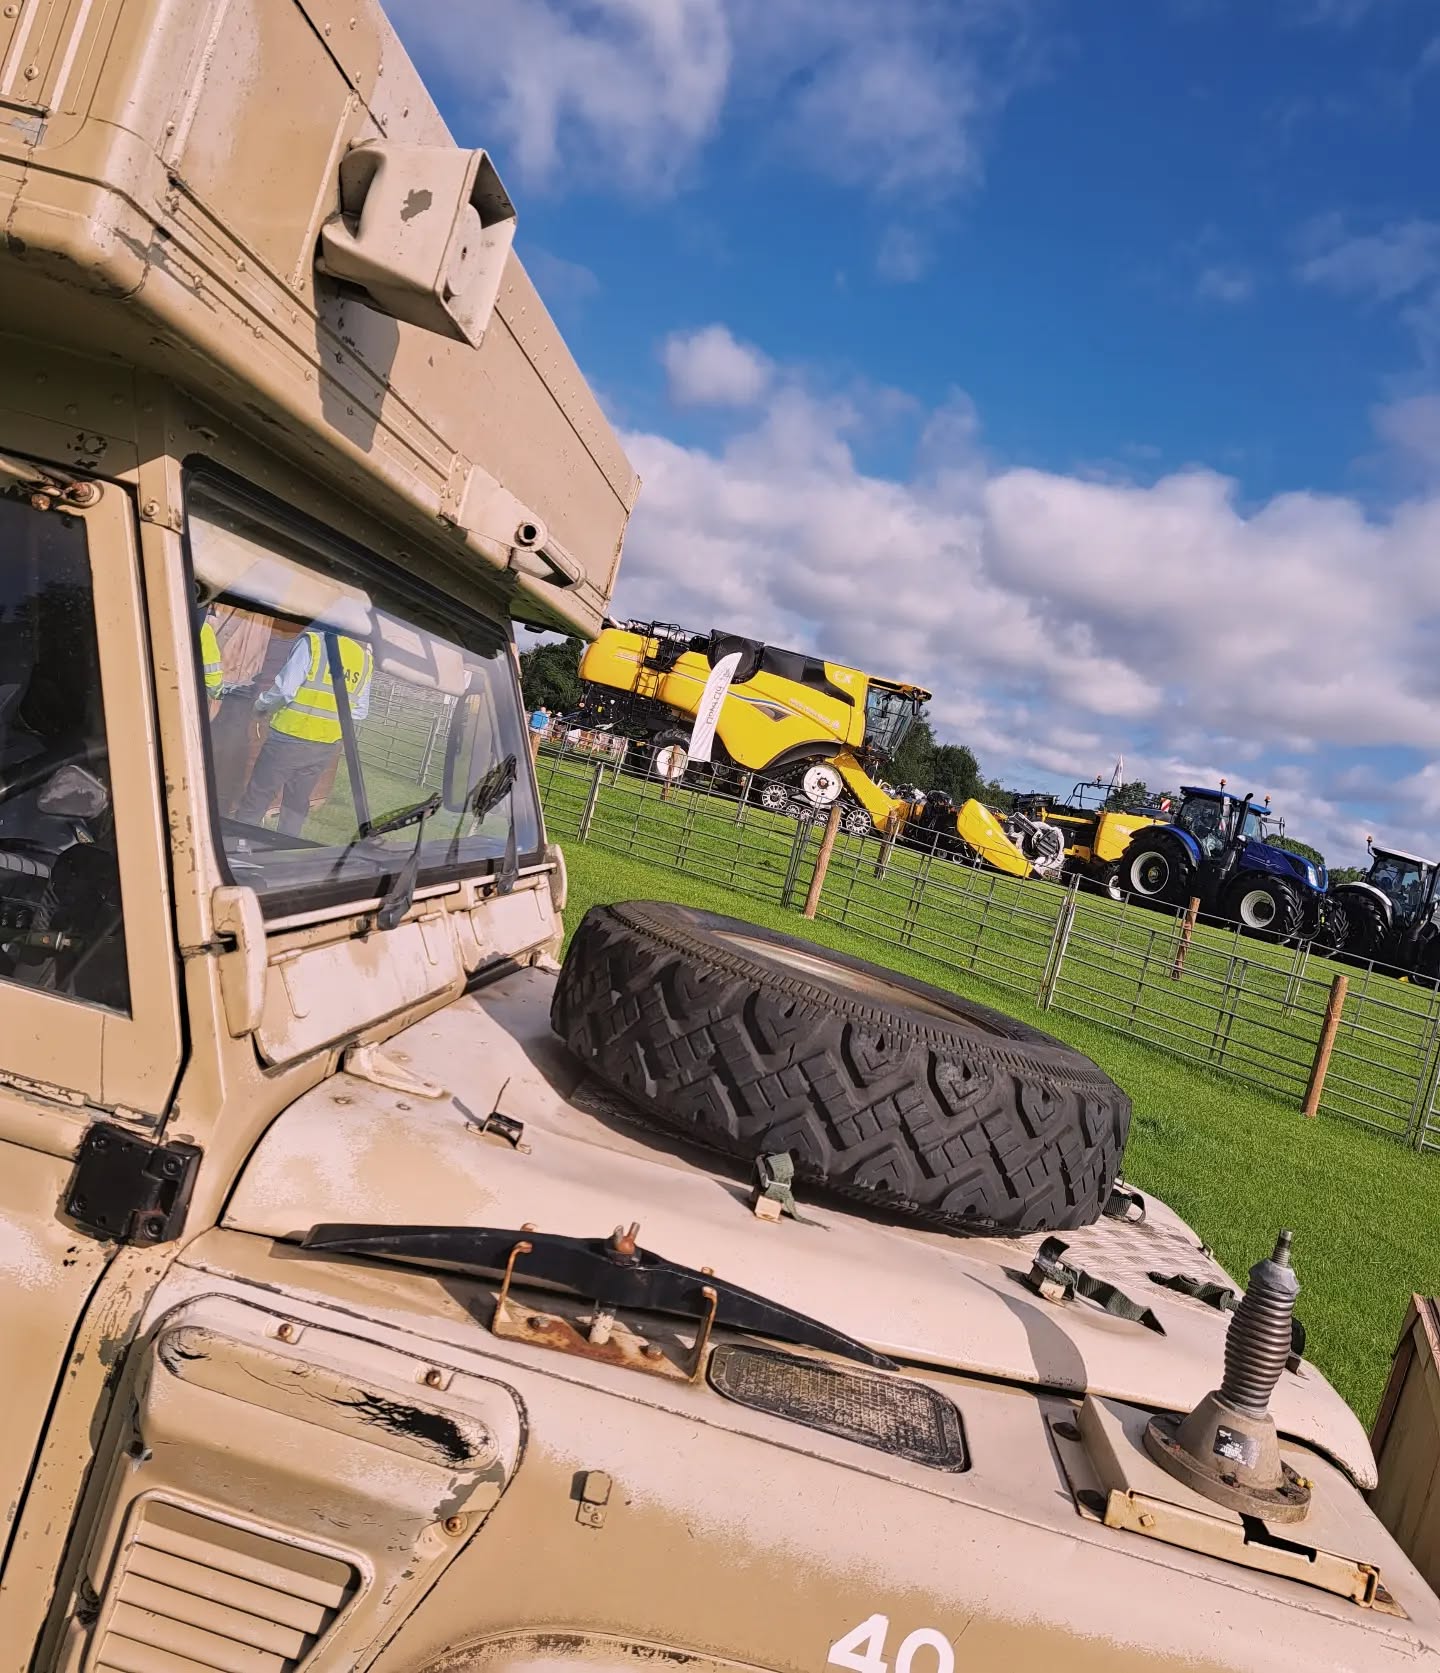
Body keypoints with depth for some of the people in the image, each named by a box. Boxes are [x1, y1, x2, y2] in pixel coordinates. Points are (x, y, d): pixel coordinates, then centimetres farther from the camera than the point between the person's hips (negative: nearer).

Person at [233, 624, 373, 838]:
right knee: (297, 803, 17)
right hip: (327, 746, 5)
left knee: (256, 798, 7)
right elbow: (360, 711, 9)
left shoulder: (313, 642, -12)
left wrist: (261, 704, 4)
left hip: (291, 738, -5)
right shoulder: (366, 657, 3)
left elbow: (284, 689, -14)